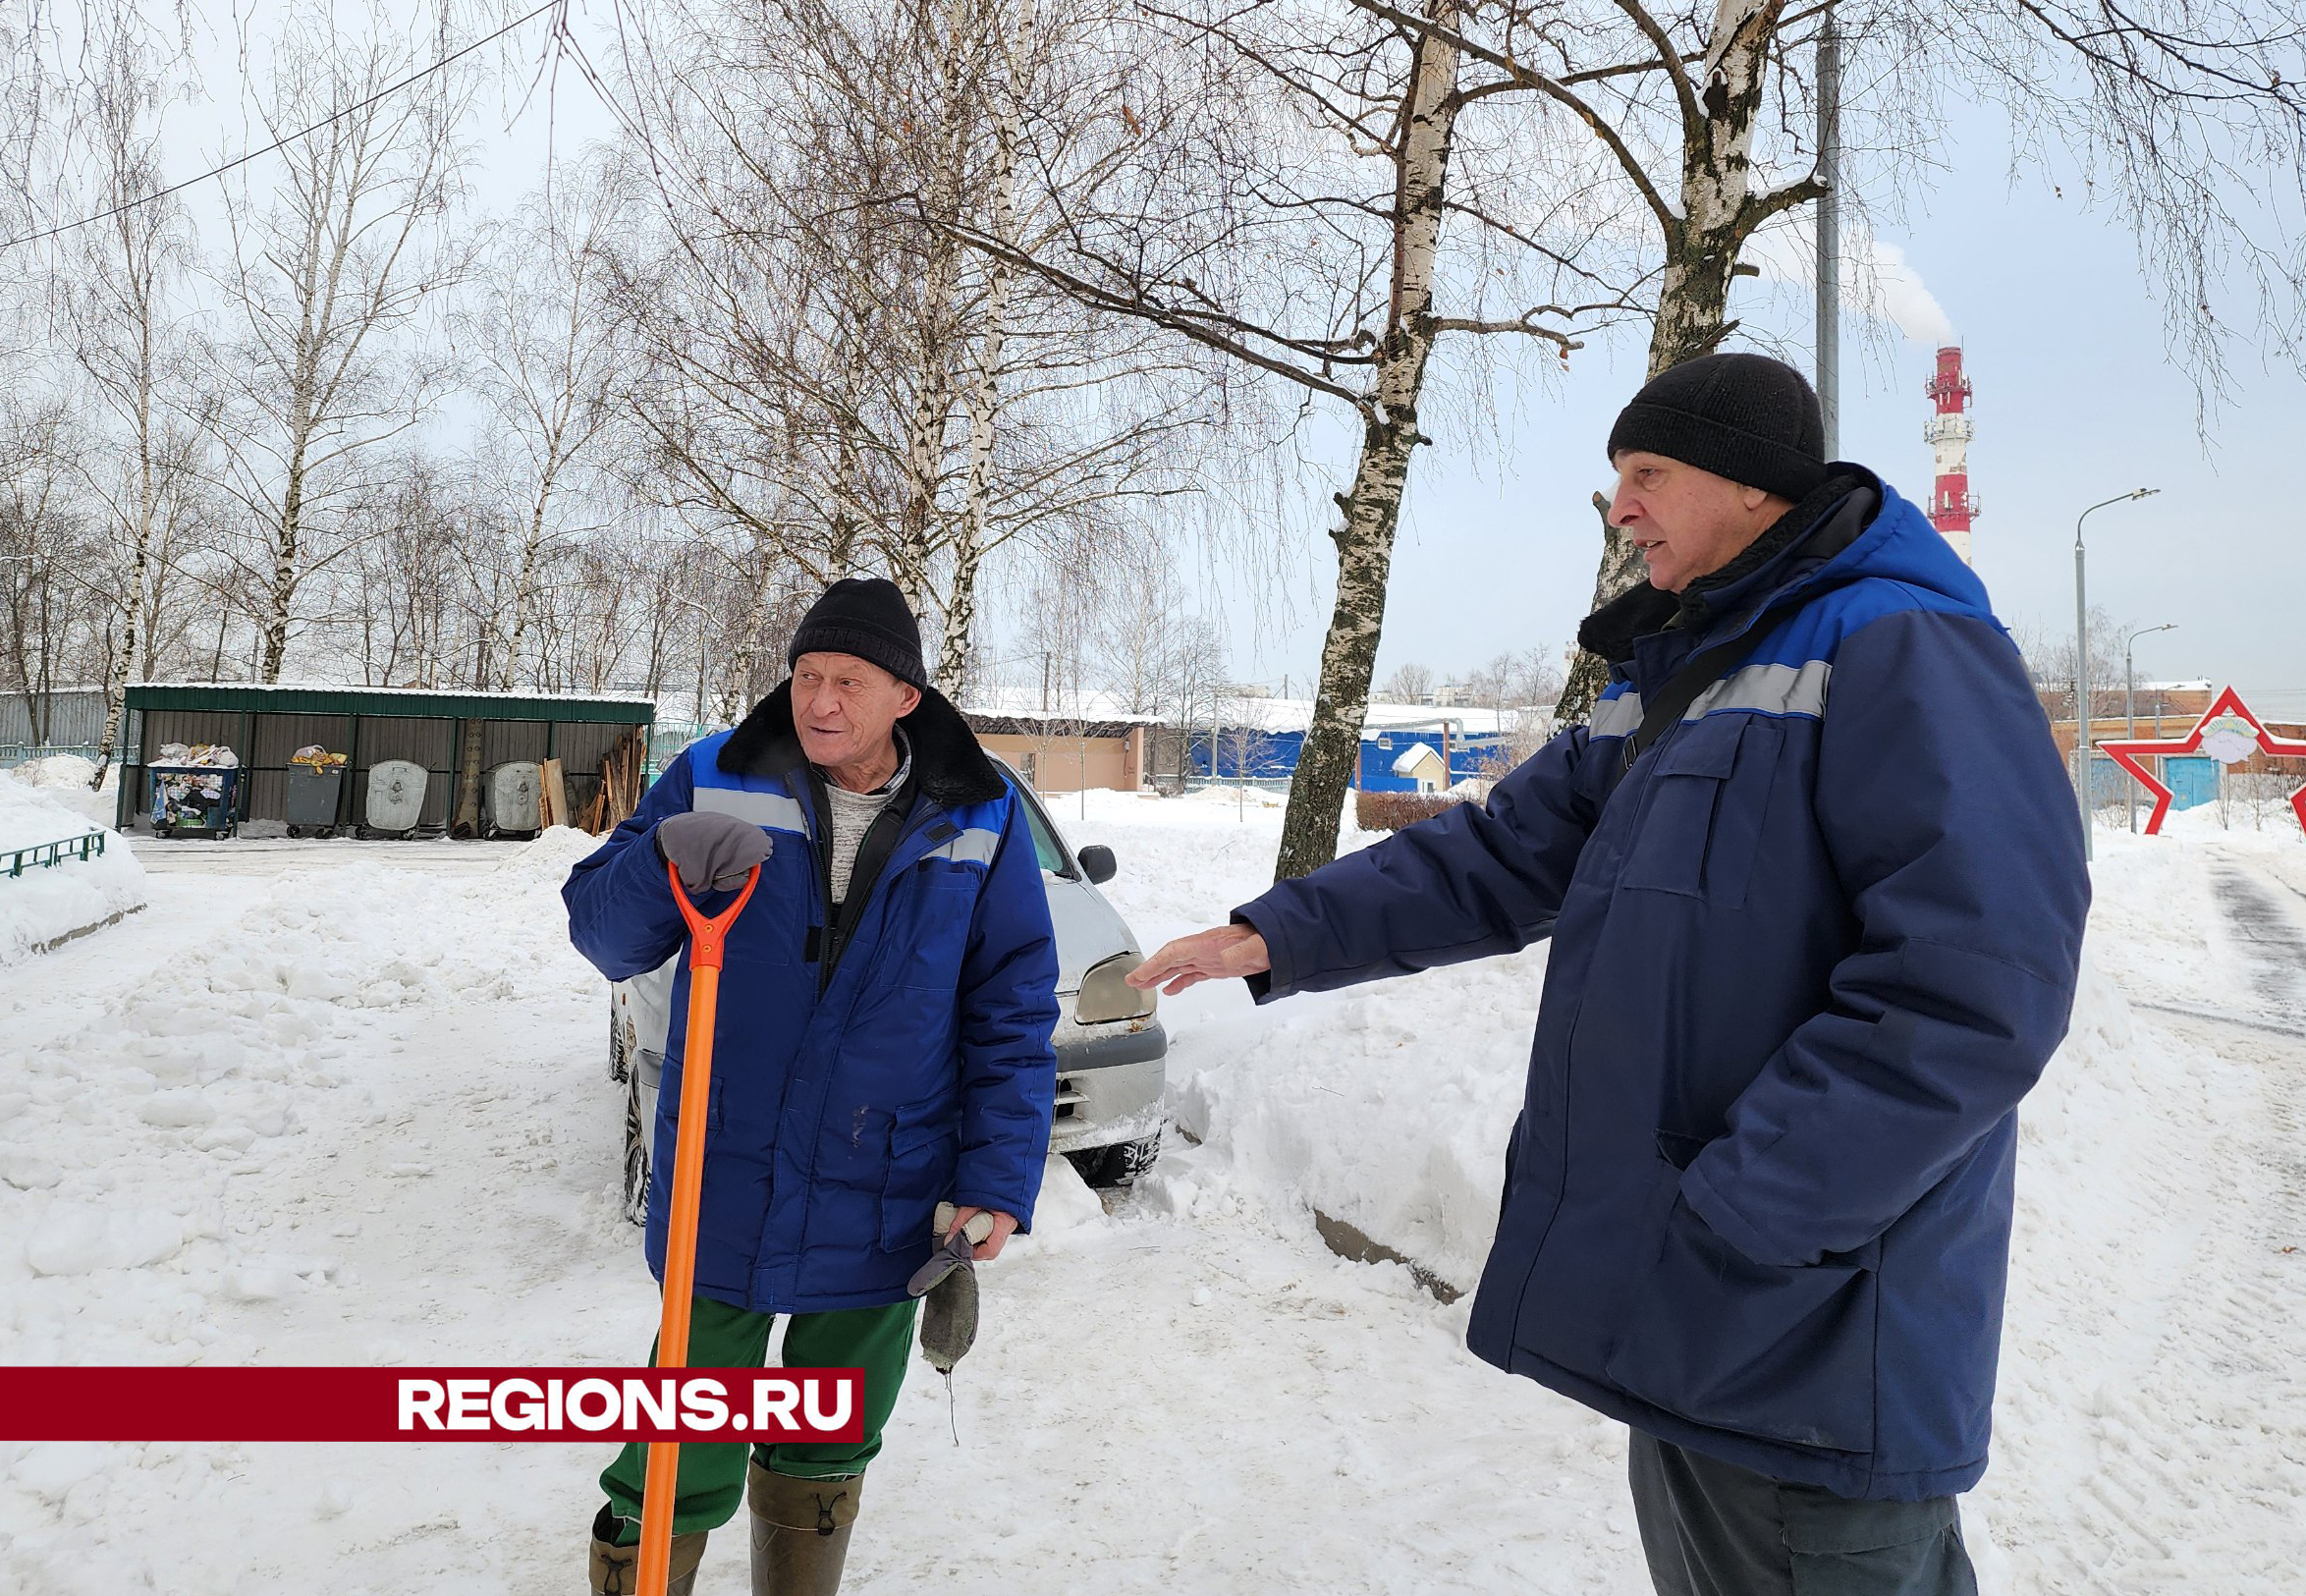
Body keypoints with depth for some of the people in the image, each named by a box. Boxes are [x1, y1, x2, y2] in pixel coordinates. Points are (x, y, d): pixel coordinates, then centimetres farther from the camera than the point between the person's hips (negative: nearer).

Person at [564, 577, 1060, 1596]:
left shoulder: (982, 821, -3)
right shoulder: (713, 782, -3)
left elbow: (1012, 1016, -2)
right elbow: (602, 934, -2)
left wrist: (998, 1183, -9)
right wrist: (664, 862, -23)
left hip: (882, 1217, 1)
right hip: (722, 1197, -1)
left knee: (823, 1472, 21)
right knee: (681, 1477, 9)